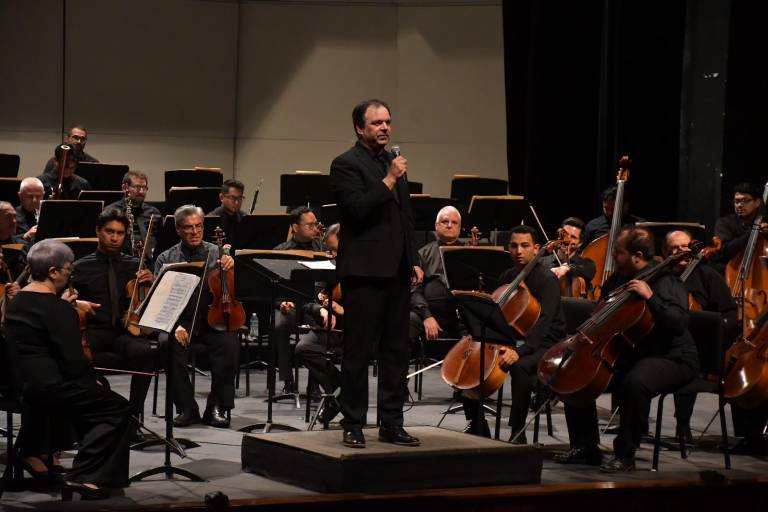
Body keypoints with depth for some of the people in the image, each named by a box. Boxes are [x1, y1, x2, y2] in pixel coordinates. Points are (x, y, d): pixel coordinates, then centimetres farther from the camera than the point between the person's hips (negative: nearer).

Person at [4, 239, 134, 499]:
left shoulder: (16, 302, 9)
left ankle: (36, 452, 32)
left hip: (18, 382, 9)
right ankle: (84, 476, -10)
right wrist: (92, 378, -1)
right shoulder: (58, 308, -18)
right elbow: (74, 363, -19)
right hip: (46, 387, -9)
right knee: (117, 410, 0)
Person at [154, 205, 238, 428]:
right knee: (170, 344, -31)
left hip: (213, 320, 0)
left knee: (229, 343, -30)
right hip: (180, 322, 0)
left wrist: (231, 268, -20)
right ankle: (187, 408, -18)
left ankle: (217, 407, -17)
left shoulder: (216, 254, 10)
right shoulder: (166, 259, 9)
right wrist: (174, 325, -16)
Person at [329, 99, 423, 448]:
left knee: (396, 352, 9)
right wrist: (389, 180, -19)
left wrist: (413, 261, 16)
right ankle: (353, 426, 4)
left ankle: (392, 424, 15)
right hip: (364, 271, -7)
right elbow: (357, 210, -19)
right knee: (358, 353, -2)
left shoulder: (393, 162, 18)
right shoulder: (346, 164, -6)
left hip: (396, 273, 7)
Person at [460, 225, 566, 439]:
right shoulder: (507, 277, 11)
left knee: (520, 366, -39)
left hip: (544, 343, -7)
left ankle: (518, 433, -29)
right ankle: (476, 425, 2)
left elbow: (542, 321, -25)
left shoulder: (547, 279, -12)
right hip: (511, 338, 7)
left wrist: (519, 351, -39)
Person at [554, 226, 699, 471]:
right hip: (627, 354, 8)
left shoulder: (665, 282, -13)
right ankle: (586, 448, 4)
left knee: (635, 382, -39)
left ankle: (625, 455, -24)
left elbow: (678, 323, -27)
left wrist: (650, 297, -32)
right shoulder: (617, 280, 11)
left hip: (671, 359, -8)